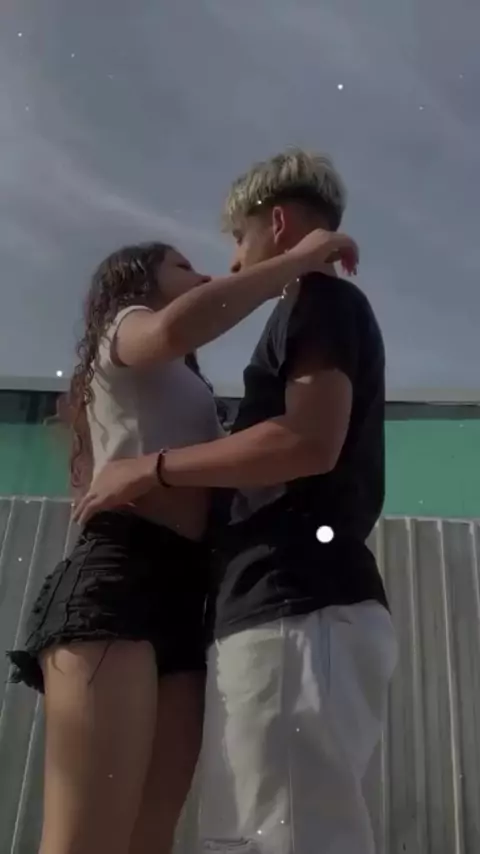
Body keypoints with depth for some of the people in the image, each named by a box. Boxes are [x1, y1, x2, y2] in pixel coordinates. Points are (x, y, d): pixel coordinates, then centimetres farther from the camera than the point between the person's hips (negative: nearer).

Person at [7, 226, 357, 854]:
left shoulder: (182, 394, 39)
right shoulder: (126, 324, 15)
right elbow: (175, 328, -13)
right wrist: (298, 260, -6)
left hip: (183, 597, 8)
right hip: (119, 579, -8)